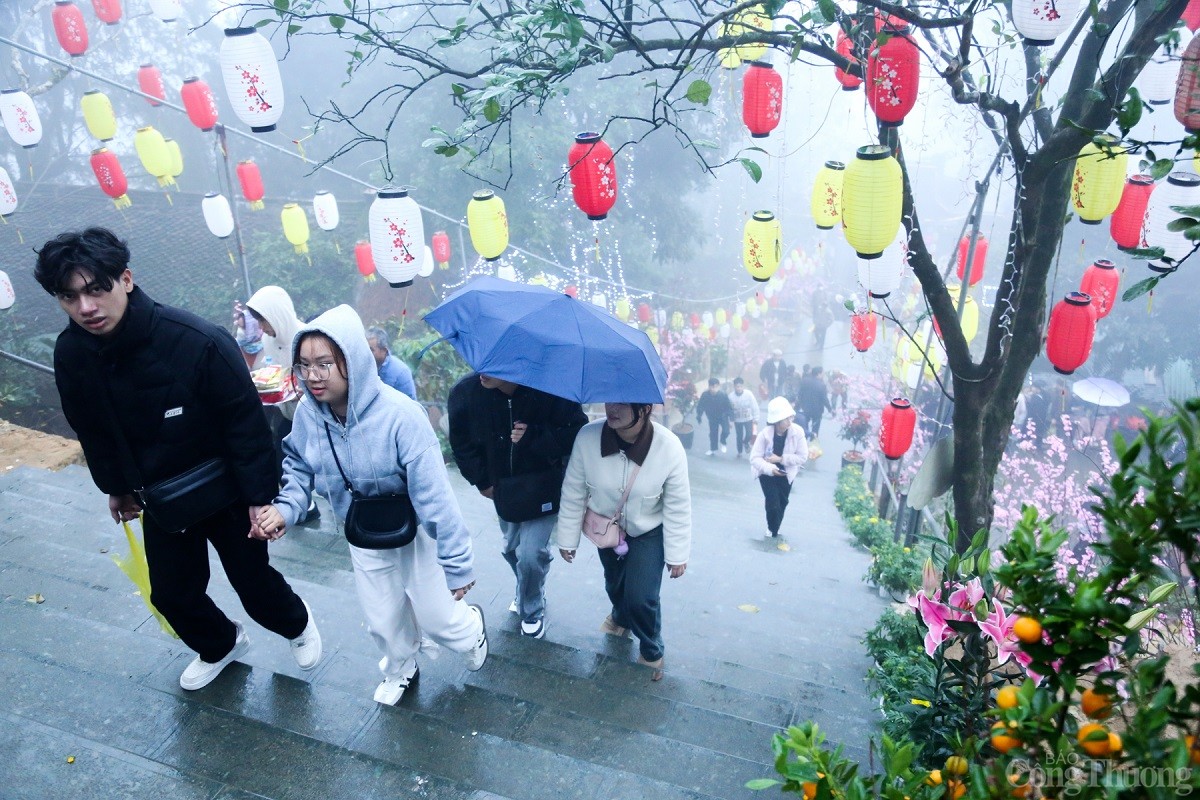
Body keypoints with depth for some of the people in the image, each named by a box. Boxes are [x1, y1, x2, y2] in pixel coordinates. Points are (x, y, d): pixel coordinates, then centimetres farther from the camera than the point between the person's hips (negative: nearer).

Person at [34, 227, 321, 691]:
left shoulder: (198, 342, -31)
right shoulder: (70, 355, -14)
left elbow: (246, 423, -22)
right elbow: (93, 431, 5)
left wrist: (260, 496, -18)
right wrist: (115, 487, 16)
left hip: (225, 491, -4)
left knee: (254, 584, 10)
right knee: (172, 592, 17)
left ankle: (296, 623, 45)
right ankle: (220, 645, 49)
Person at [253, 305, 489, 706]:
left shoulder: (400, 415, -34)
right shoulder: (308, 412, -19)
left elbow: (434, 495, -30)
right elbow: (299, 466, 2)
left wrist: (457, 564, -24)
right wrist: (285, 507, -17)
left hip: (417, 534, -4)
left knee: (437, 618, 12)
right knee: (384, 620, 22)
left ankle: (471, 628, 49)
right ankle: (400, 670, 55)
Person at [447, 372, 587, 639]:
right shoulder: (466, 392, -19)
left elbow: (578, 430, -20)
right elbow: (461, 442, -1)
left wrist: (535, 437, -32)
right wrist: (481, 481, 2)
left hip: (543, 490, -4)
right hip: (503, 488, 4)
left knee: (531, 555, -7)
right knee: (512, 550, 20)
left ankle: (532, 611, 23)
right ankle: (526, 595, 51)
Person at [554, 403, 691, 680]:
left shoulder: (669, 448, -33)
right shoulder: (588, 436, -29)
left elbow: (678, 508, -18)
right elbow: (572, 493, -14)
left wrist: (678, 554, -10)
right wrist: (567, 539, -4)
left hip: (648, 532, -2)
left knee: (641, 598, -7)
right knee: (614, 585, 22)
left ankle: (652, 652, 26)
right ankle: (621, 617, 59)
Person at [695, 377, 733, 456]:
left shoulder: (723, 395, -27)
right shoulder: (705, 395, -24)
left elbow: (729, 407, -17)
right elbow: (700, 407, -11)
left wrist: (731, 418, -18)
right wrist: (699, 417, -9)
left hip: (723, 416, -2)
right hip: (712, 418, 2)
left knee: (726, 431, -18)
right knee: (713, 433, 13)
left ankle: (723, 443, 15)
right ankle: (712, 449, 35)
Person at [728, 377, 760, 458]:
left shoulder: (749, 394, -18)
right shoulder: (731, 396, -15)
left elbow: (755, 407, -10)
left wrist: (755, 418, -7)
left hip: (748, 419, -1)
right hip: (737, 420, 1)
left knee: (749, 434, -9)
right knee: (739, 436, 10)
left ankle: (745, 443, 26)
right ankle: (739, 452, 31)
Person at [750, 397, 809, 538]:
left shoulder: (798, 432, -22)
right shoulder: (765, 434, -26)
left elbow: (803, 457, -18)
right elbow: (755, 458, -24)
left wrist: (780, 458, -26)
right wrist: (770, 468, -40)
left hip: (786, 473, 3)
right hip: (767, 473, -2)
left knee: (782, 503, 14)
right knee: (773, 504, -9)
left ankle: (774, 529, 42)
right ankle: (773, 532, 19)